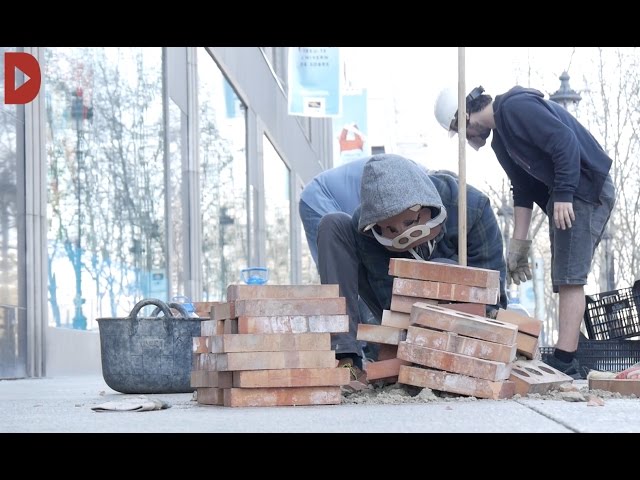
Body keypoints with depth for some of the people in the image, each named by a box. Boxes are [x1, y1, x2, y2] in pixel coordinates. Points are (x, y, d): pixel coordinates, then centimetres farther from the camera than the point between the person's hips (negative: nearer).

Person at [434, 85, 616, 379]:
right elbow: (523, 189, 20)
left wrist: (563, 195, -22)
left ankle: (564, 362, -15)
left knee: (570, 279, -13)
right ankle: (567, 363, 10)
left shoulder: (516, 108, -14)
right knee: (565, 280, 9)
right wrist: (519, 243, 17)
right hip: (566, 195, 10)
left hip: (586, 189, -10)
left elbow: (565, 141, -22)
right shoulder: (500, 138, 17)